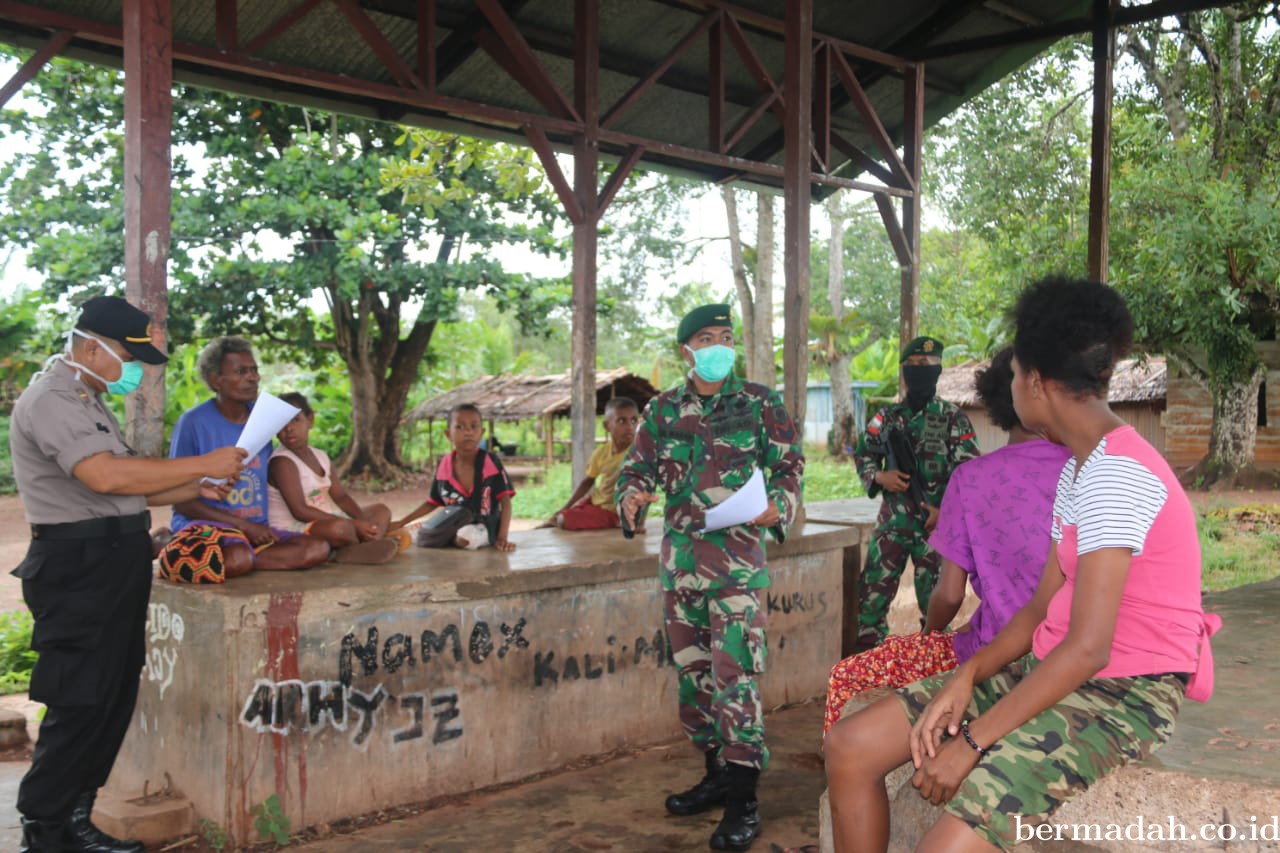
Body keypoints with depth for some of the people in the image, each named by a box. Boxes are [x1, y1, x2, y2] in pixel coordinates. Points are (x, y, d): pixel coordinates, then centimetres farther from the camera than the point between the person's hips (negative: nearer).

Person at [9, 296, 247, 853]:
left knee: (114, 698, 13)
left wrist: (199, 489, 10)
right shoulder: (52, 400, -13)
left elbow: (127, 486, 22)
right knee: (80, 703, -5)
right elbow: (106, 476, -28)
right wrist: (204, 464, -22)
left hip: (114, 567, 10)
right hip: (81, 569, -10)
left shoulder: (87, 402, 19)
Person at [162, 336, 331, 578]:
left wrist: (263, 529, 1)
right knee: (238, 558, -38)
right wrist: (244, 525, -15)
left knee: (318, 548, -19)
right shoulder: (193, 422, -7)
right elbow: (181, 501, -8)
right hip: (204, 524, -5)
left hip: (257, 528, 6)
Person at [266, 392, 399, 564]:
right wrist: (355, 525, -24)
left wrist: (362, 522, -9)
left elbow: (340, 496, 12)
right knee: (340, 527, -40)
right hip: (292, 528, -10)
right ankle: (363, 545, -3)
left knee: (381, 511, 12)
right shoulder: (281, 462, -15)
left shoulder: (320, 456, 12)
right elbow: (300, 511, -22)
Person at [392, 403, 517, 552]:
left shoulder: (491, 462, -11)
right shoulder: (444, 465, 0)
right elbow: (432, 503, 12)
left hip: (486, 528, -4)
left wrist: (502, 538, -22)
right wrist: (401, 523, 6)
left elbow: (505, 501, -10)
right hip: (453, 527, 4)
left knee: (468, 536, -36)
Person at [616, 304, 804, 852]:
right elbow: (638, 467, 11)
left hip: (737, 556, -4)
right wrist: (630, 497, -12)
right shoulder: (662, 410, 10)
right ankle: (717, 773, 27)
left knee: (734, 672, -10)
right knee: (691, 670, 12)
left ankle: (742, 800, -2)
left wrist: (777, 507, -16)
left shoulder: (759, 403, 2)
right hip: (679, 555, 5)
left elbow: (789, 464, 4)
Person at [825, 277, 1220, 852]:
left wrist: (972, 743, -21)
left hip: (1121, 695, -9)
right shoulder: (1080, 466, 13)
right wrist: (968, 675, -5)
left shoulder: (1114, 475, -20)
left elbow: (1088, 648, -26)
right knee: (851, 746, -1)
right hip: (1053, 668, 10)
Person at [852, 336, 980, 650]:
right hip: (891, 522, 3)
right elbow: (863, 453, 15)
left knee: (935, 600, 3)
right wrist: (879, 476, -6)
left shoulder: (953, 418, 0)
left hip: (935, 524, -3)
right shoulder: (887, 417, 9)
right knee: (872, 593, 3)